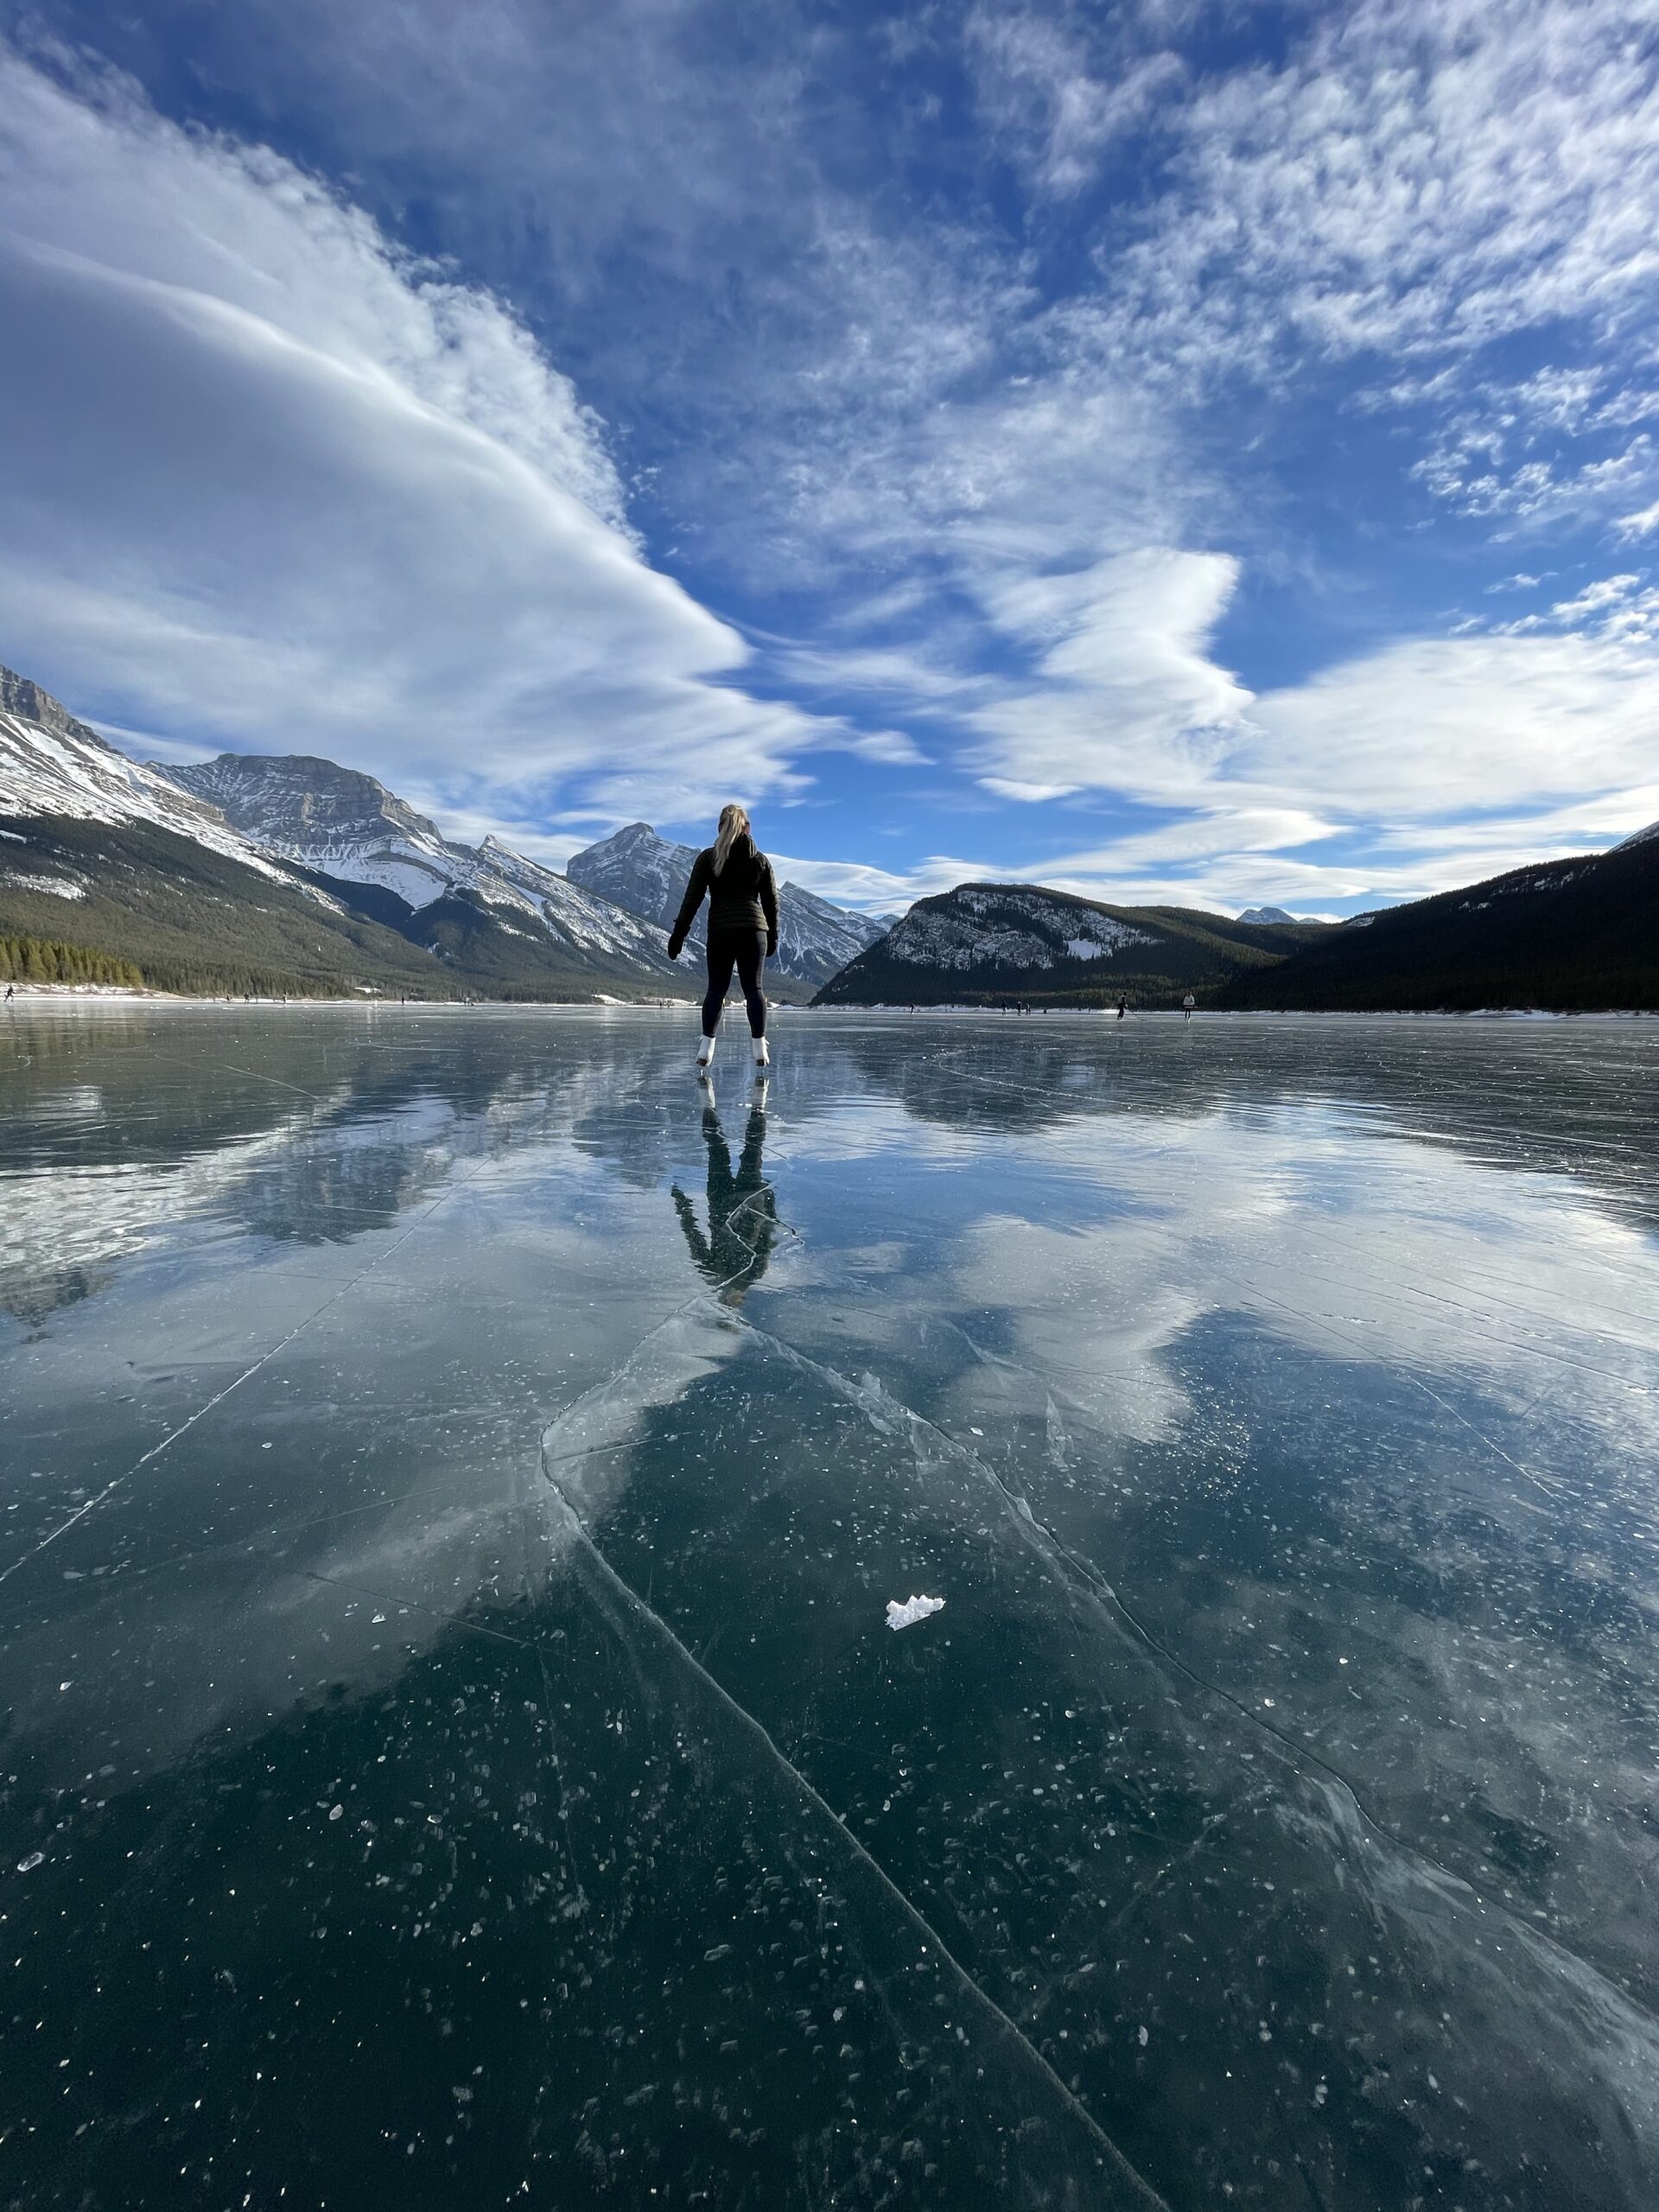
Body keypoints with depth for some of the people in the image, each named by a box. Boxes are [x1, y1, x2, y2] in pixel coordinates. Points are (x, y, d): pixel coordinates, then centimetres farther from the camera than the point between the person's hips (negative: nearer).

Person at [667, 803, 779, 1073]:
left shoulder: (707, 857, 3)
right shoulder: (760, 859, 9)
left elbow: (692, 898, -1)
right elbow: (771, 901, 12)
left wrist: (678, 934, 1)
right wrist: (773, 936, 21)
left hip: (720, 931, -1)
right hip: (754, 929, 1)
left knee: (716, 990, 5)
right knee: (753, 989, 1)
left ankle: (706, 1050, -1)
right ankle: (760, 1050, -4)